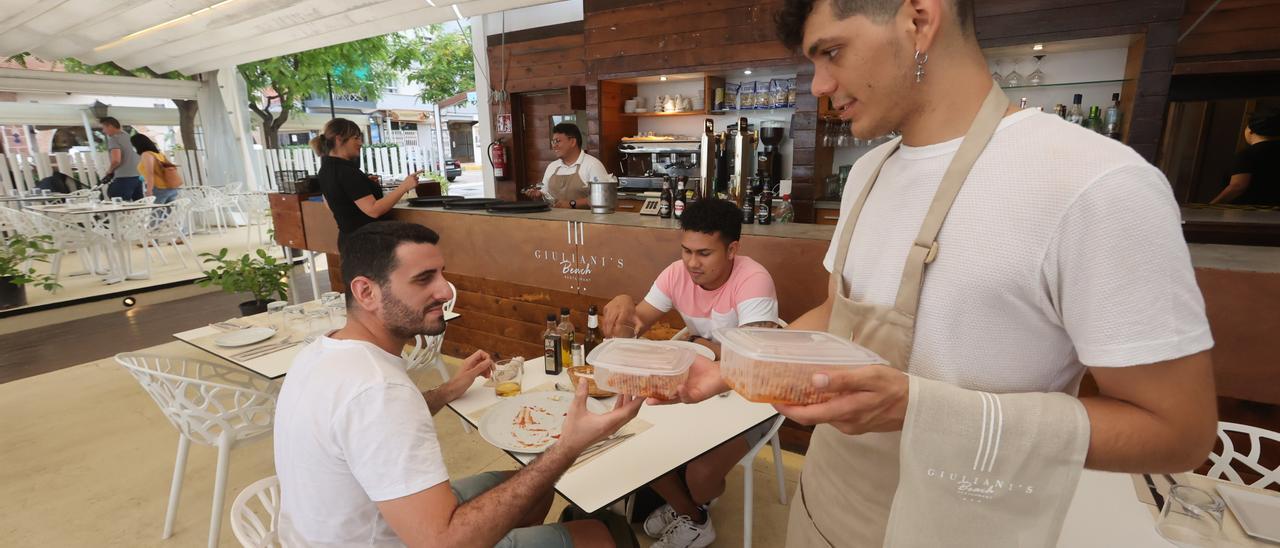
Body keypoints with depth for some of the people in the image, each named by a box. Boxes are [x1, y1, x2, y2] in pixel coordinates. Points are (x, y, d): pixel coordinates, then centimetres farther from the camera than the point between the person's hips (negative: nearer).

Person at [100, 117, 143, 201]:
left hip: (124, 178, -8)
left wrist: (109, 170, 1)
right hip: (138, 176, 8)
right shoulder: (129, 136, 15)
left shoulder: (113, 139, -7)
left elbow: (116, 160, -18)